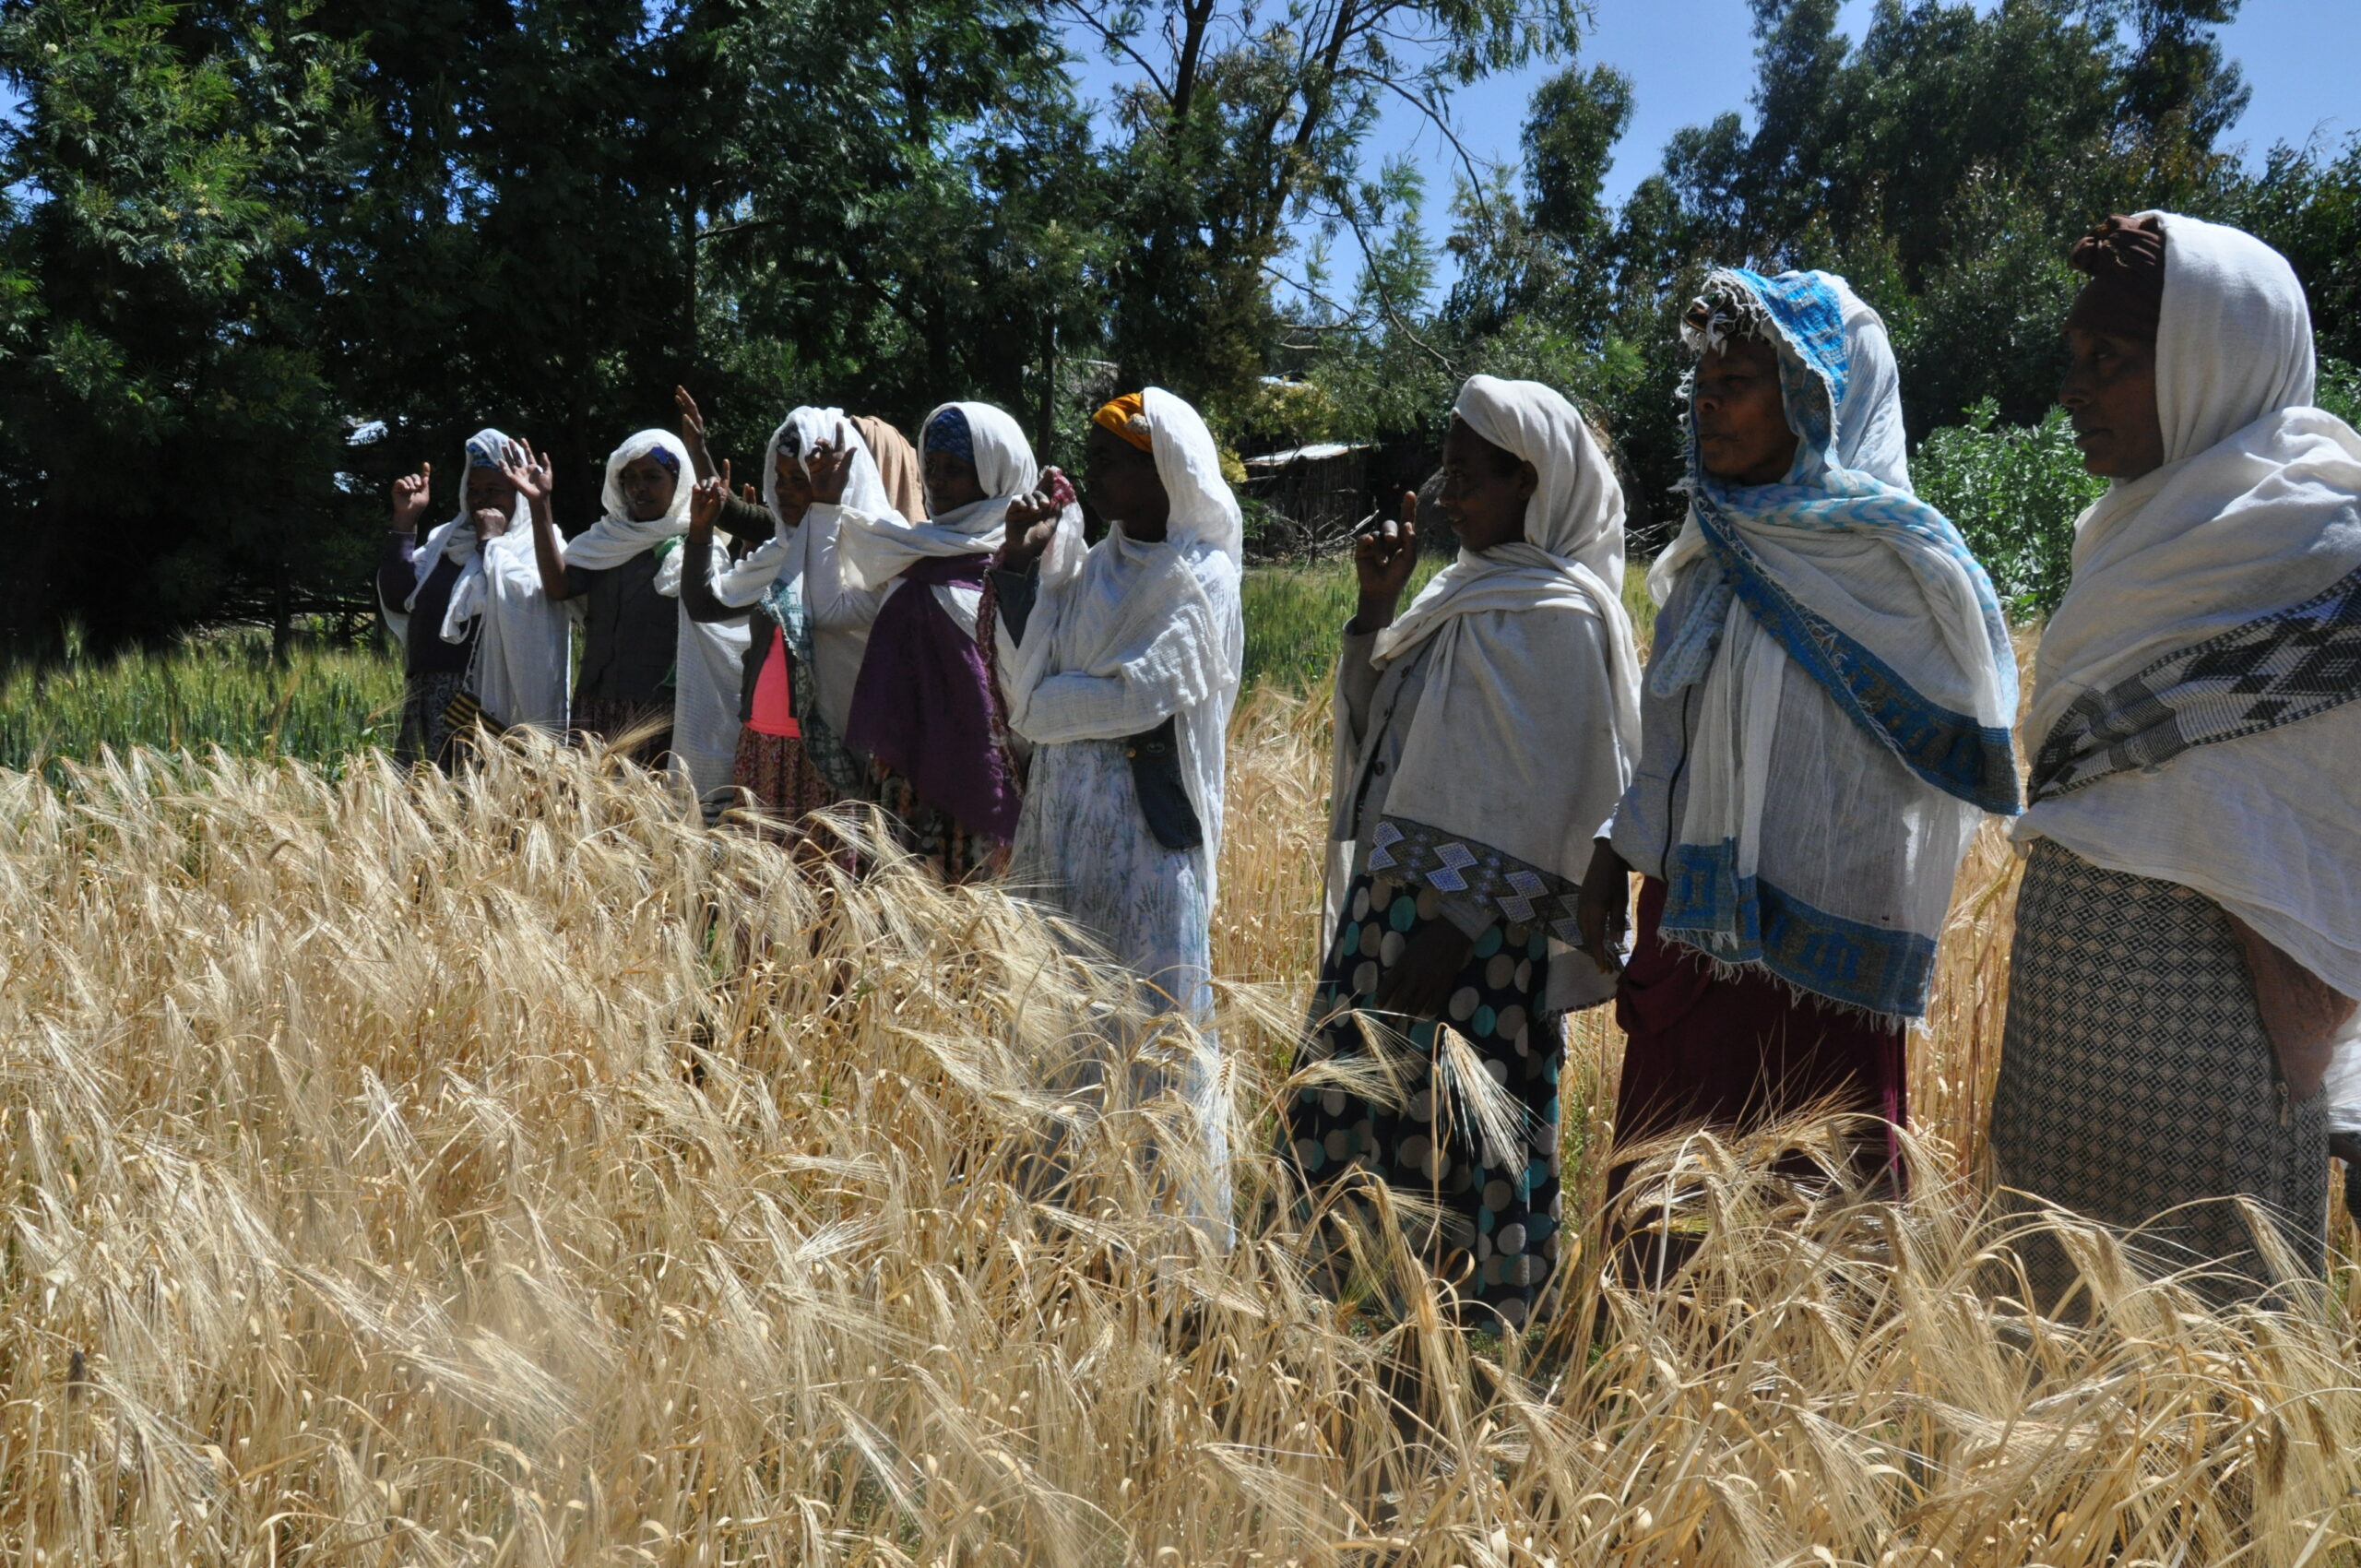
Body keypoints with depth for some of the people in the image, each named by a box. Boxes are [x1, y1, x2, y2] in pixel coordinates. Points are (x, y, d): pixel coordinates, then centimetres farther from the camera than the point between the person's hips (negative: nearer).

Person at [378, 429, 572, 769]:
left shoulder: (535, 547, 2)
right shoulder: (446, 540, 20)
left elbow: (519, 600, -18)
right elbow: (397, 597, 11)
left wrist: (491, 540, -4)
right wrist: (405, 519, 8)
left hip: (489, 701, -6)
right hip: (427, 700, 6)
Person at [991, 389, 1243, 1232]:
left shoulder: (1198, 581, -8)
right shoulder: (1091, 566, 12)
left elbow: (1130, 698, -17)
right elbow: (1028, 676, 3)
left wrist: (1038, 707, -1)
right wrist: (1022, 561, -4)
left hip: (1147, 837, -7)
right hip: (1065, 828, 7)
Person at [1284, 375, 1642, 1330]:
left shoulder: (1555, 614, -13)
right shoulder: (1467, 589, 14)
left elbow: (1545, 797, -17)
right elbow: (1378, 724, 16)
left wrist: (1457, 926, -20)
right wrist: (1378, 603, 4)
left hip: (1476, 928, -9)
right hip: (1396, 897, 9)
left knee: (1461, 1137, -2)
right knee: (1363, 1110, 14)